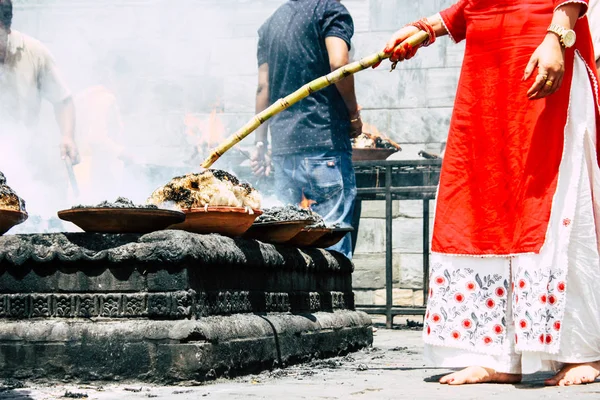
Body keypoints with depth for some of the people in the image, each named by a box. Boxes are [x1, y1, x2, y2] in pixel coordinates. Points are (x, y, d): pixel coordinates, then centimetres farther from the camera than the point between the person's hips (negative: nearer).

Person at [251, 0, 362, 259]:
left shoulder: (271, 22, 20)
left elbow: (263, 87, 15)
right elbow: (339, 64, -16)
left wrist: (260, 143, 15)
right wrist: (354, 114, -3)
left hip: (282, 145, 6)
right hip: (325, 140, -6)